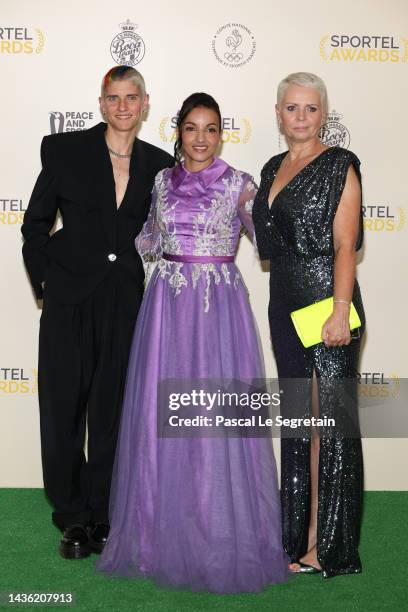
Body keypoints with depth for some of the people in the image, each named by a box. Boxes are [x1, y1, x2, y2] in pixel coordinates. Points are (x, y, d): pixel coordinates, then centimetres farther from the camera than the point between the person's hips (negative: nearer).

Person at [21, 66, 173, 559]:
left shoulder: (158, 163, 5)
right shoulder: (64, 149, -1)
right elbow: (35, 223, 4)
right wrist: (45, 279, -1)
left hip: (126, 301, 2)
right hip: (69, 301, -2)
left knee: (112, 410, 9)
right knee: (63, 407, 3)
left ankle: (102, 514, 24)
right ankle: (74, 517, 18)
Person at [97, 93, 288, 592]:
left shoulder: (238, 184, -1)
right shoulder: (164, 181, 10)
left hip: (219, 306, -4)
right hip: (167, 302, 4)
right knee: (160, 413, 5)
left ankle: (222, 535, 13)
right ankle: (165, 528, 20)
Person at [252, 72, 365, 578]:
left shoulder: (339, 166, -5)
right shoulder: (273, 169, 15)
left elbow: (345, 244, -13)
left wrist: (341, 310, -21)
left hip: (325, 302, -7)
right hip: (285, 304, 7)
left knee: (327, 418, -2)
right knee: (297, 417, 12)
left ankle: (326, 543, 7)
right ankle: (298, 531, 24)